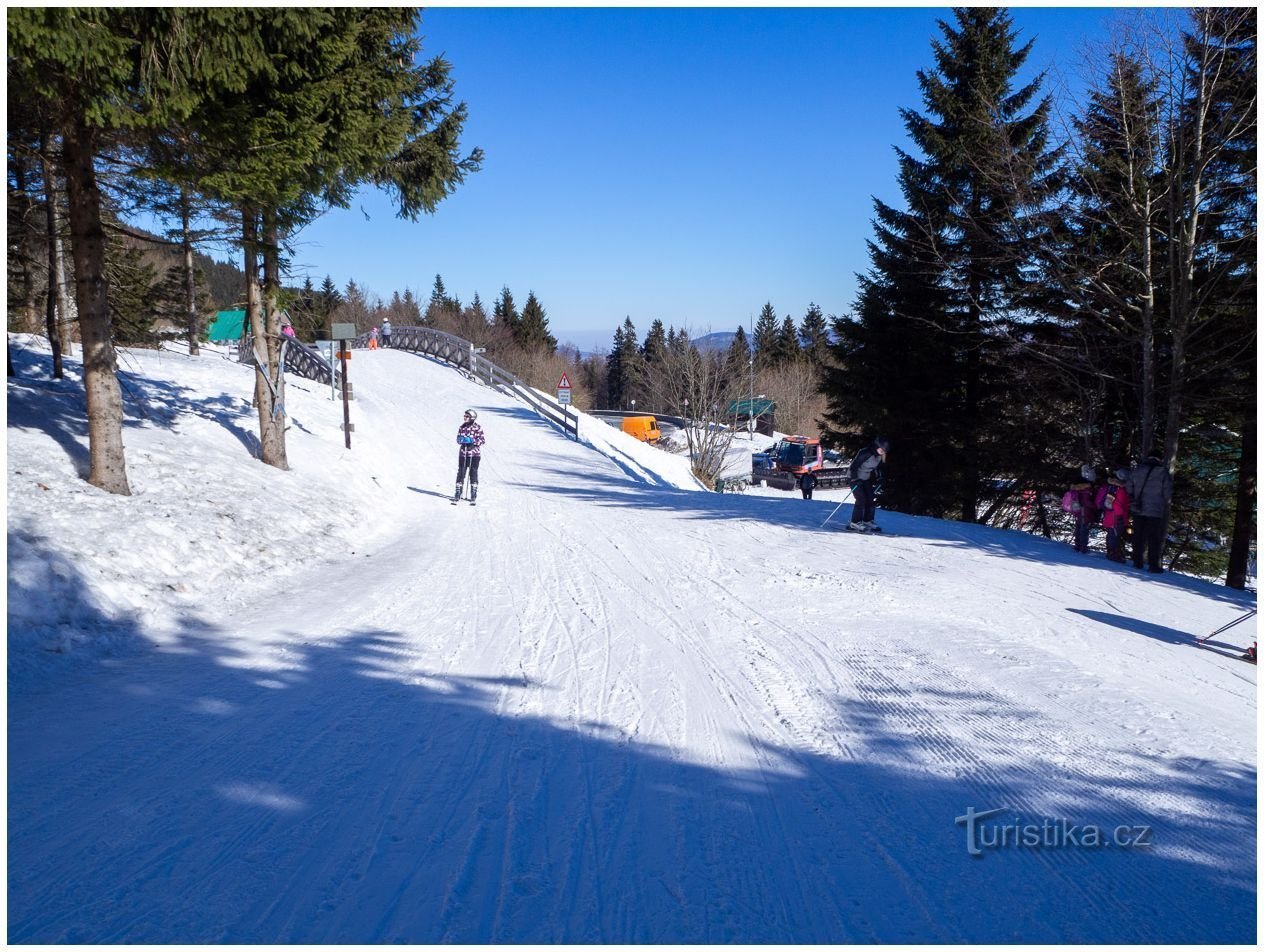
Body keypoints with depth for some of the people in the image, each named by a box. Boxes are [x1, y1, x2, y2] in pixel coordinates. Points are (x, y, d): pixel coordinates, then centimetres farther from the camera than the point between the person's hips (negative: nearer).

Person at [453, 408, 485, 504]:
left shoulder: (478, 428, -4)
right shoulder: (462, 427, 8)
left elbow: (481, 440, -6)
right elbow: (458, 439, 9)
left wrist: (472, 440, -20)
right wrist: (462, 439, -13)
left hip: (474, 454, -3)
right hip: (463, 453, 3)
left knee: (473, 473, 1)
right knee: (461, 473, 3)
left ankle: (474, 496, 9)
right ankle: (457, 495, 10)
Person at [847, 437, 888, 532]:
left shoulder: (879, 456, -3)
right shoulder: (866, 453, -27)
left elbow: (878, 467, 16)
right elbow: (854, 465, -25)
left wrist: (879, 478, 6)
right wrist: (855, 479, -29)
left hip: (866, 479, 8)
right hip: (856, 479, -8)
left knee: (871, 499, 3)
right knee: (861, 499, -15)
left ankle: (867, 521, 15)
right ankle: (855, 523, -9)